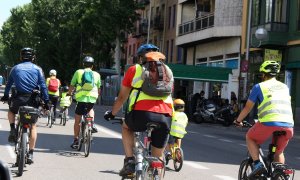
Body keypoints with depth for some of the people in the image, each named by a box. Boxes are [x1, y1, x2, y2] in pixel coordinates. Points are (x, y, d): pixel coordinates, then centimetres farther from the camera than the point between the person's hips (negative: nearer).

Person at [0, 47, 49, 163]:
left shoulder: (15, 68, 10)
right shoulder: (37, 69, 6)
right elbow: (43, 86, 1)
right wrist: (46, 101, 4)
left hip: (18, 98, 0)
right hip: (33, 100, 0)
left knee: (11, 111, 34)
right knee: (33, 126, 12)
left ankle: (13, 130, 9)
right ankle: (30, 154, 8)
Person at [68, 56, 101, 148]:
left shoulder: (78, 72, 6)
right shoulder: (96, 74, 11)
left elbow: (72, 86, 8)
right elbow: (98, 89, 16)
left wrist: (69, 93, 28)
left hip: (81, 99, -2)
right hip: (92, 99, 2)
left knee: (77, 121, 11)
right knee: (90, 109, 36)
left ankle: (76, 141, 14)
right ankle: (92, 124, 11)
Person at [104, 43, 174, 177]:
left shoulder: (134, 69, 18)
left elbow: (122, 97, 24)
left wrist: (112, 113, 40)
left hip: (142, 112, -2)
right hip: (165, 117, 2)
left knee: (126, 127, 32)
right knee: (158, 157, 21)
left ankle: (129, 161, 15)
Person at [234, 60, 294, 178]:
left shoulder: (259, 86, 10)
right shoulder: (284, 87, 23)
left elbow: (248, 108, 14)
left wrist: (238, 121, 30)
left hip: (269, 123, -4)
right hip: (288, 126, 4)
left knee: (250, 138, 23)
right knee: (279, 152, 27)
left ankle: (257, 164, 6)